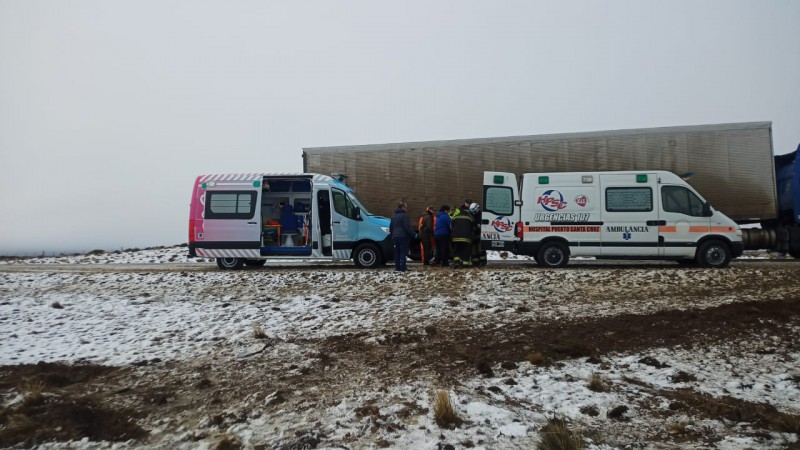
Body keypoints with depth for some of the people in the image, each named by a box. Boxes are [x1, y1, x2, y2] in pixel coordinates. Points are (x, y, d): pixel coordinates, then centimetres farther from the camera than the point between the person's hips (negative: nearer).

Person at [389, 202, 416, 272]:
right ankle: (402, 267, -9)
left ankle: (397, 267, 13)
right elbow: (407, 227, -17)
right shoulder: (404, 215, -12)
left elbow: (391, 226, 21)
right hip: (403, 236, -8)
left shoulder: (393, 216, 15)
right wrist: (413, 234, -10)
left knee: (397, 252, 11)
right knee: (403, 252, -6)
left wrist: (392, 234, 28)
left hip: (395, 236, 8)